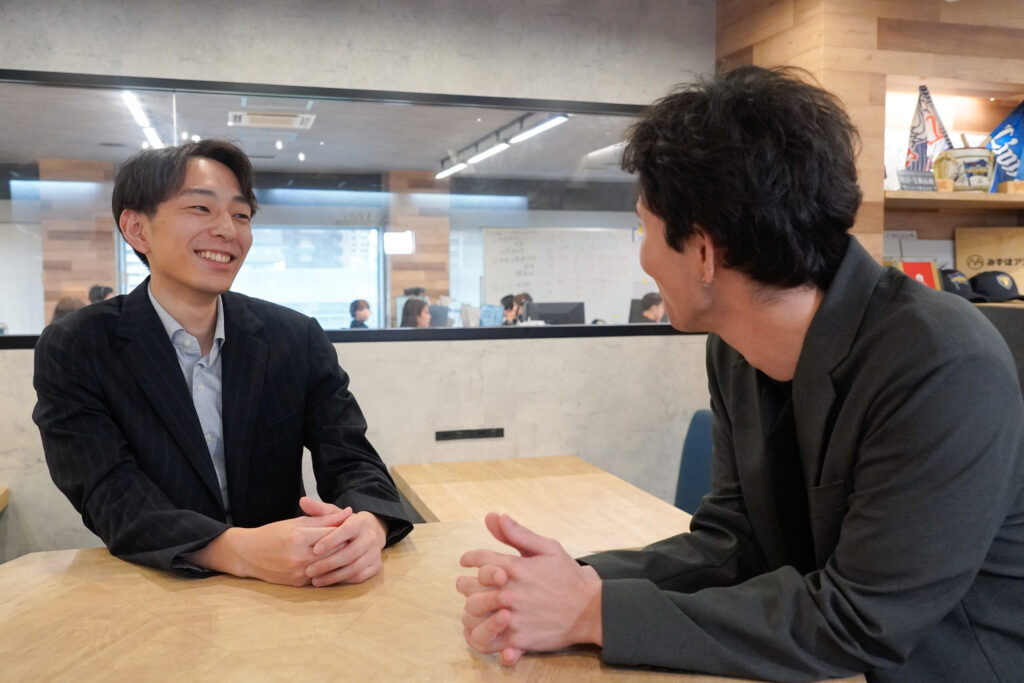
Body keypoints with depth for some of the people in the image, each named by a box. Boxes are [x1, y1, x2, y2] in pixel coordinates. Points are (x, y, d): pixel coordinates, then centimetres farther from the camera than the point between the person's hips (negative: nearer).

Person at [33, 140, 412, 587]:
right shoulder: (70, 352, -3)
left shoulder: (299, 339, 2)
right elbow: (114, 499, -13)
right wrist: (240, 550, -31)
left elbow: (352, 461, -2)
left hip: (286, 596, 4)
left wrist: (367, 524, -27)